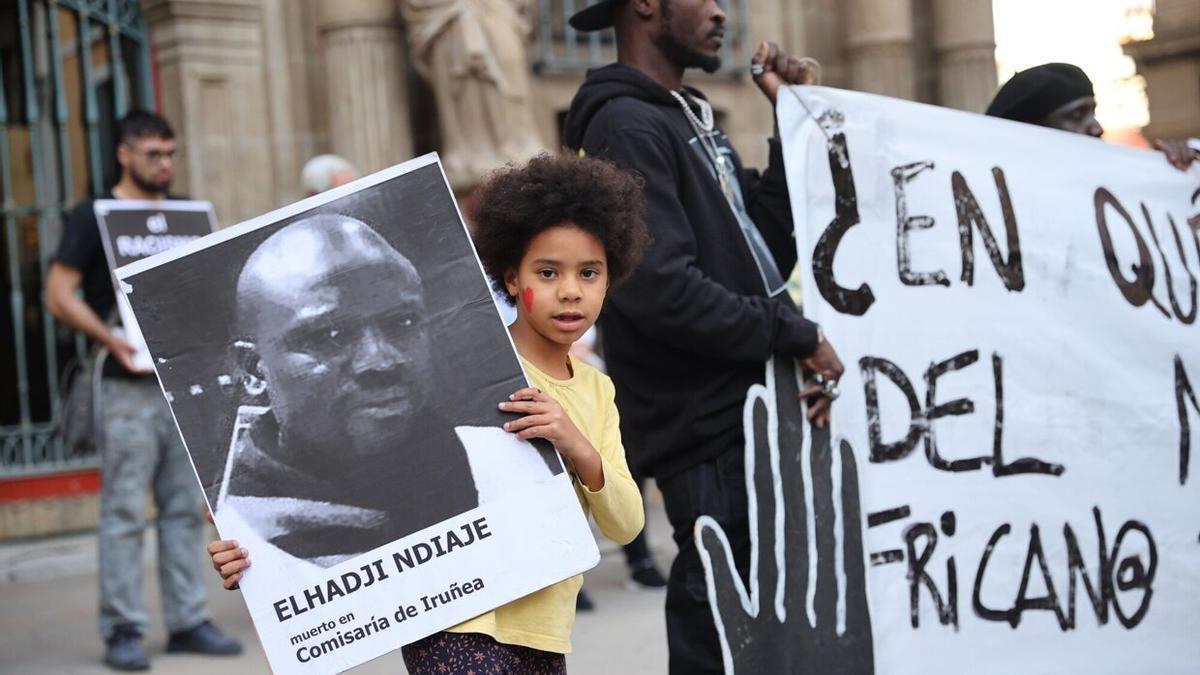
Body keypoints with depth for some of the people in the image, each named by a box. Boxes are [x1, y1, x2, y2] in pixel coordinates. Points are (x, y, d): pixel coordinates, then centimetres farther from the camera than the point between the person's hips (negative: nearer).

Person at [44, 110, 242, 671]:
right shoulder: (92, 216, 0)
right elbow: (60, 295, -6)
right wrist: (109, 338, -20)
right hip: (130, 383, -5)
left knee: (185, 507, 8)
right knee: (125, 509, -4)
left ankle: (188, 622, 14)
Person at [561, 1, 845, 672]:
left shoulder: (694, 122, 18)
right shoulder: (627, 125, -13)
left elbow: (772, 251, 14)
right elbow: (661, 288, -23)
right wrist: (796, 334, -14)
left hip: (757, 417, 10)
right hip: (716, 438, -10)